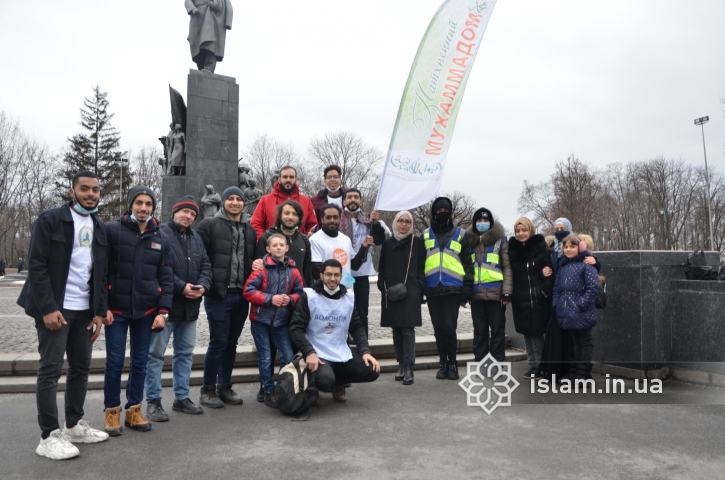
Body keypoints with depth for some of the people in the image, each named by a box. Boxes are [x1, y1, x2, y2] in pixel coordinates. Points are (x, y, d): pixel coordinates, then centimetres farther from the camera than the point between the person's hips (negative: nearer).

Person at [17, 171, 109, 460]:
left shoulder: (100, 228, 10)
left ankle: (74, 425, 23)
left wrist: (99, 312, 4)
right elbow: (36, 266, -12)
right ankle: (49, 437, 4)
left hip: (84, 310, 6)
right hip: (55, 308, -6)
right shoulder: (50, 220, -7)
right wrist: (48, 308, -18)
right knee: (51, 369, -3)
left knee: (81, 368, 10)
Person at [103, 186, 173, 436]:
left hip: (147, 311, 3)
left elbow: (166, 277, 5)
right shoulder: (112, 230, -4)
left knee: (140, 362, 9)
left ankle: (134, 410, 22)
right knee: (115, 362, 2)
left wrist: (163, 311, -3)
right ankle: (112, 411, 18)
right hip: (116, 309, -3)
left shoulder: (162, 238, 5)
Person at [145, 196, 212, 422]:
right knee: (156, 353, 1)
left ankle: (182, 397, 25)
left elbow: (206, 266, 13)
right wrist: (181, 287, -19)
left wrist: (202, 286, -6)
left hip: (190, 306, 7)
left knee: (185, 352, 14)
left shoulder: (196, 238, 16)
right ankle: (153, 401, 9)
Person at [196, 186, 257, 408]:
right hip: (218, 295, -5)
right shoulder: (209, 225, -2)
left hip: (242, 296, 5)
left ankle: (225, 387, 23)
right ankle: (207, 389, 11)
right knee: (218, 342, -3)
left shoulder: (249, 231, 16)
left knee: (231, 343, 12)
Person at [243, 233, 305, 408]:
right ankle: (269, 393, 17)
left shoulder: (293, 271, 1)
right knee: (265, 358, 5)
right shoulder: (261, 268, -9)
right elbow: (248, 291, -13)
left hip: (282, 321, 3)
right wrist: (269, 299, -19)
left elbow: (300, 293, 8)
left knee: (288, 356, 4)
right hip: (261, 319, -3)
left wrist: (290, 299, -13)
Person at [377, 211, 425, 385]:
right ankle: (401, 364, 18)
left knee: (408, 329, -8)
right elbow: (382, 268, 14)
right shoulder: (387, 244, 12)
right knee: (396, 330, 8)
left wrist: (419, 288, -6)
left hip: (410, 292, -3)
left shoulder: (417, 243, 4)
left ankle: (408, 368, -6)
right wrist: (383, 287, 2)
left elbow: (421, 268, 2)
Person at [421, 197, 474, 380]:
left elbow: (468, 265, 5)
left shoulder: (460, 234, 7)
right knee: (439, 329, 7)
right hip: (433, 290, 2)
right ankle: (443, 362, 20)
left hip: (453, 289, -2)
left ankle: (452, 362, 11)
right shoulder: (425, 235, 12)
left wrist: (466, 291, -2)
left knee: (449, 327, -7)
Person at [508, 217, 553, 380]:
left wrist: (545, 290, -17)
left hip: (538, 297, -4)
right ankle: (532, 364, 20)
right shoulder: (512, 248, 6)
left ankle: (539, 365, 10)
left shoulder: (541, 247, -4)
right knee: (526, 332, 10)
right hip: (520, 298, 4)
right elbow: (509, 272, 8)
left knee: (536, 331, -2)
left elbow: (550, 270, -6)